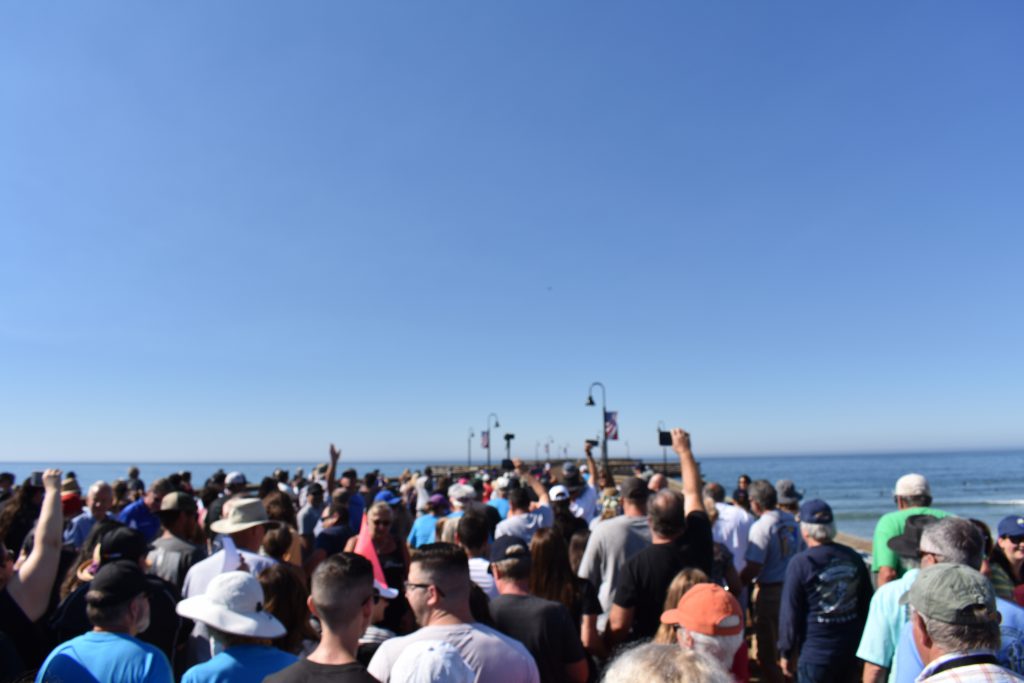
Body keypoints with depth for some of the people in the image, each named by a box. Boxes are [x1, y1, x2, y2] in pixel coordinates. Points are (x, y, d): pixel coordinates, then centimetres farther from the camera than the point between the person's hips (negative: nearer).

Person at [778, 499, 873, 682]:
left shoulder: (800, 563, -16)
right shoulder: (853, 558, 0)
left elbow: (790, 613, -12)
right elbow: (867, 605, 10)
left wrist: (786, 653, -1)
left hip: (815, 653, -5)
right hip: (851, 649, 5)